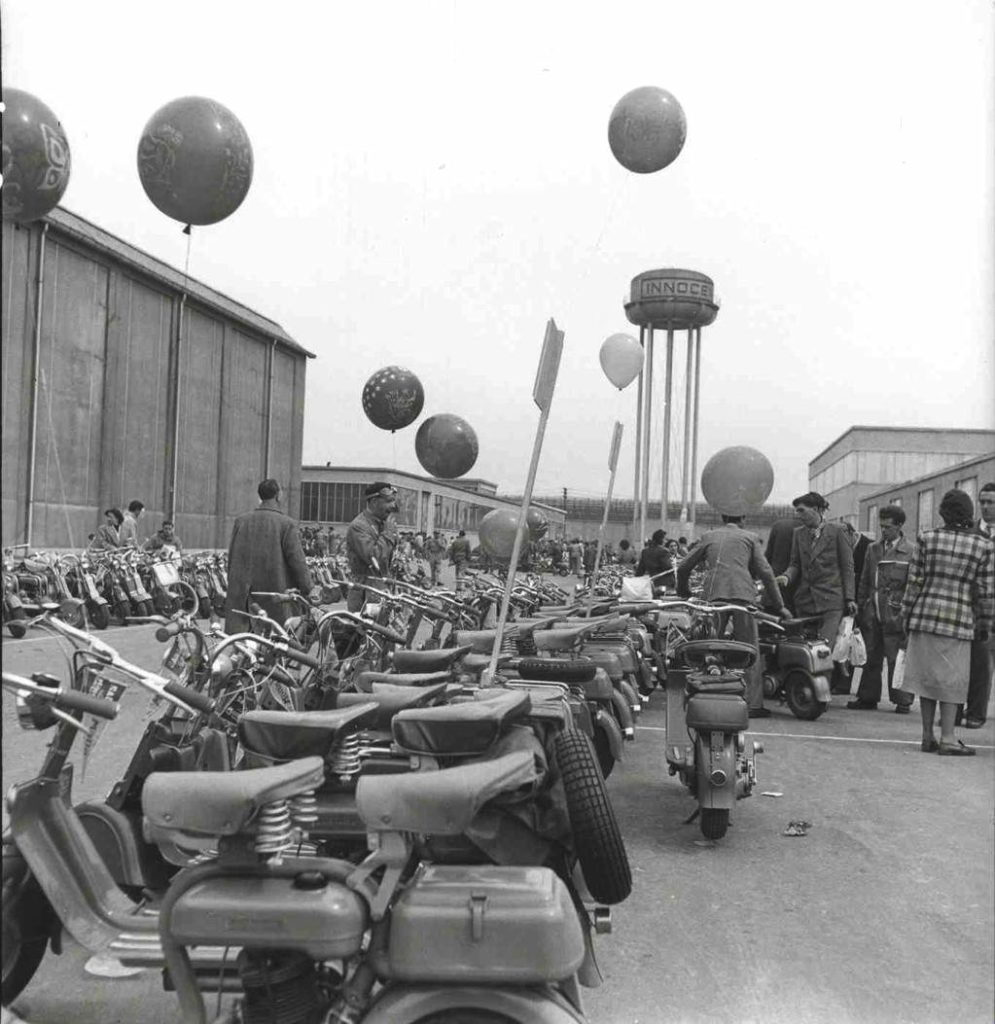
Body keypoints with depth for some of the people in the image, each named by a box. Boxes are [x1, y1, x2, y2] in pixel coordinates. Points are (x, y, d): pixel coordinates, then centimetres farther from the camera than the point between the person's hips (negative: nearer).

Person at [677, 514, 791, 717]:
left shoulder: (709, 536, 21)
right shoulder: (750, 538, 16)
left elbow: (683, 567, 22)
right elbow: (765, 572, 9)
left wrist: (684, 591, 38)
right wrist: (779, 606, 14)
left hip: (713, 595, 2)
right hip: (742, 594, -2)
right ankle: (753, 704, -2)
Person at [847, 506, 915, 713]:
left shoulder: (911, 552, -1)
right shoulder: (873, 549, 14)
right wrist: (860, 607, 12)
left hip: (895, 615, -4)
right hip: (872, 614, 5)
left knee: (897, 659, -1)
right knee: (872, 658, 9)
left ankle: (902, 700, 9)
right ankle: (867, 697, 16)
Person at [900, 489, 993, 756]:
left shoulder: (927, 538, 0)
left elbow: (914, 581, 1)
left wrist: (907, 614, 9)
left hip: (925, 614, 2)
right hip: (959, 619, -2)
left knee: (927, 674, 9)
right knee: (952, 679, 5)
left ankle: (927, 736, 14)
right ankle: (947, 738, 3)